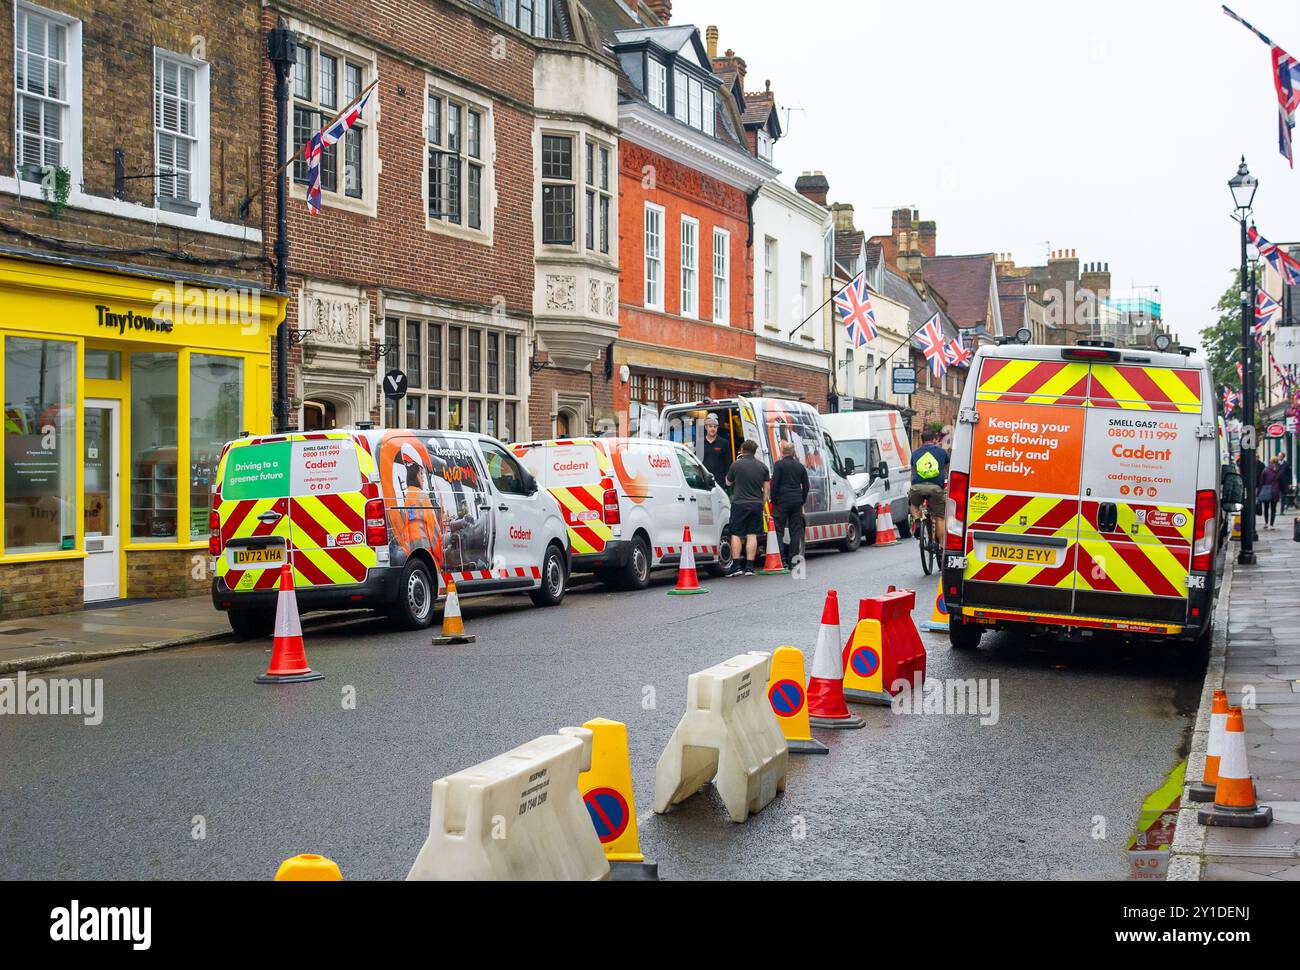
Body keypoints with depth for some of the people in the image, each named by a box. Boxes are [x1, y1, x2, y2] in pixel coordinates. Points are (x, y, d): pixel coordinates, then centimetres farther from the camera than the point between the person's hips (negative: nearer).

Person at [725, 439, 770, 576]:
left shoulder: (736, 464, -5)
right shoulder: (762, 467, 6)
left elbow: (728, 482, 9)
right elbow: (766, 488, 9)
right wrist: (762, 504, 19)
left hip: (739, 503, -3)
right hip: (756, 504, 3)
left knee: (736, 535, 2)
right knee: (752, 535, 4)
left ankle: (736, 566, -4)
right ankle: (749, 567, 1)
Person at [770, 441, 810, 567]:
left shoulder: (779, 465, -6)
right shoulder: (800, 466, 10)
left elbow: (774, 484, -9)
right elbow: (806, 486, 13)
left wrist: (773, 500, 0)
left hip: (782, 501, -5)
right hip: (796, 502, 5)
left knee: (778, 530, -2)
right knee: (796, 530, 7)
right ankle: (793, 559, 5)